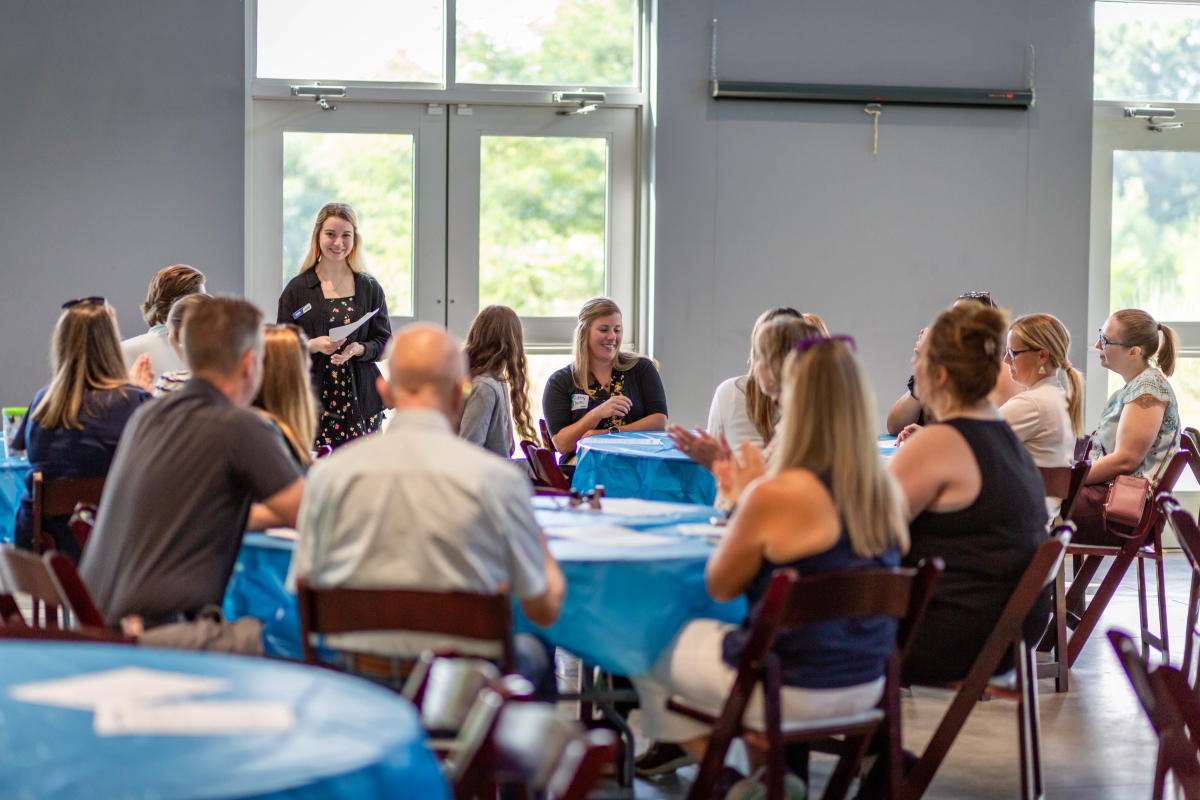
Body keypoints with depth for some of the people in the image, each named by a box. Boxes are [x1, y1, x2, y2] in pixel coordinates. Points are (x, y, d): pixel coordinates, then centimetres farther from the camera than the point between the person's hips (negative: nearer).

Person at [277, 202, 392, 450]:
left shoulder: (370, 288, 11)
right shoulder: (297, 288, 7)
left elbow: (384, 342, 9)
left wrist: (357, 349, -11)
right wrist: (314, 345, -13)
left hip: (360, 399, 1)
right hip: (312, 399, -1)